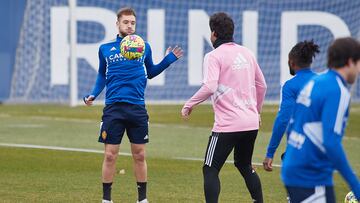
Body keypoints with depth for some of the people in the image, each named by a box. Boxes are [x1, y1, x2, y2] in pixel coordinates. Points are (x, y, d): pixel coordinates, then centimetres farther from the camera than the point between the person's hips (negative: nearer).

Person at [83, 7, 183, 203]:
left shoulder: (144, 47, 8)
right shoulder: (105, 49, 7)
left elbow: (150, 72, 20)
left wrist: (168, 59, 6)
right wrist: (93, 95, 4)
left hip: (137, 108, 1)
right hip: (113, 108, -1)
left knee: (139, 155, 5)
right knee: (110, 156, -2)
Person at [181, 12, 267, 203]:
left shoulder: (214, 56, -8)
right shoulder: (246, 53, 12)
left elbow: (209, 87, -22)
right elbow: (261, 85, 19)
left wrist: (189, 104, -10)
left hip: (227, 124, -7)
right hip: (251, 123, 7)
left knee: (210, 169, 1)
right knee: (244, 166, 24)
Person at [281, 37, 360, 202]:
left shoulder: (314, 83, 11)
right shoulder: (337, 91, -14)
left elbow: (291, 129, 16)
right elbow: (331, 143, -22)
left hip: (293, 170, 9)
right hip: (312, 180, -9)